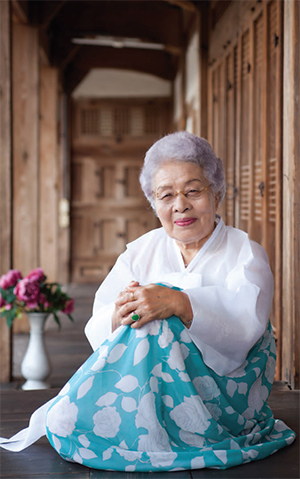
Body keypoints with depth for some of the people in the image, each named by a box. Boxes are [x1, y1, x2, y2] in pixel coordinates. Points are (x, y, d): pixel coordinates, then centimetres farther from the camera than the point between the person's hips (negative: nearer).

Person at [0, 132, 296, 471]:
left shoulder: (245, 254, 1)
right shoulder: (141, 252, 12)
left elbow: (247, 321, -20)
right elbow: (98, 329, 1)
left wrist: (177, 303, -38)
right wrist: (118, 317, -25)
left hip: (224, 392, -2)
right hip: (149, 387, 3)